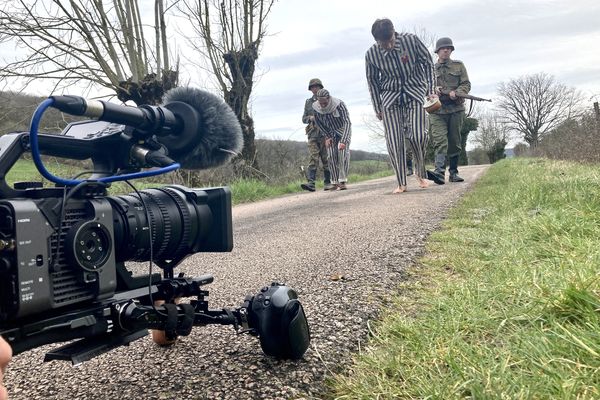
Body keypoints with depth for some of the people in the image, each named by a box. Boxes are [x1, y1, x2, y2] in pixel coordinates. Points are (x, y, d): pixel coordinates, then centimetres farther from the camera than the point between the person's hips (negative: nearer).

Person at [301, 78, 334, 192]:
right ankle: (311, 182, -16)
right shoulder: (308, 102, 16)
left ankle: (327, 183, 8)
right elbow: (304, 118, 18)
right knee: (313, 158, -9)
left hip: (325, 133, -2)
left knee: (326, 159, 1)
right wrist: (310, 118, -3)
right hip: (313, 134, 2)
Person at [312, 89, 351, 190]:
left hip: (343, 130, -3)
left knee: (343, 151, -20)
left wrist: (343, 141, -44)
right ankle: (335, 182, -2)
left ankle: (343, 181, -19)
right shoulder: (316, 107, -20)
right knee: (331, 155, -8)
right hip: (330, 132, 3)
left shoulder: (339, 105, -32)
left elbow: (347, 123, -35)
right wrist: (327, 137, -5)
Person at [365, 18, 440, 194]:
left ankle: (421, 173, 10)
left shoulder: (411, 40, -11)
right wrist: (377, 108, 6)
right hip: (390, 96, 1)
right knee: (394, 142, -8)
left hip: (415, 92, -1)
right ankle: (401, 183, 3)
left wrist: (431, 90, -4)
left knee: (417, 135, -16)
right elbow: (372, 81, 5)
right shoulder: (371, 54, -9)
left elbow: (427, 63, 1)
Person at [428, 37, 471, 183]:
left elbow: (466, 84, 7)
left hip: (456, 109, 1)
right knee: (440, 141, -16)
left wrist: (456, 93, -13)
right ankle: (439, 170, -24)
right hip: (437, 109, -1)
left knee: (455, 143, 6)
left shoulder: (459, 66, 12)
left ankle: (453, 172, 14)